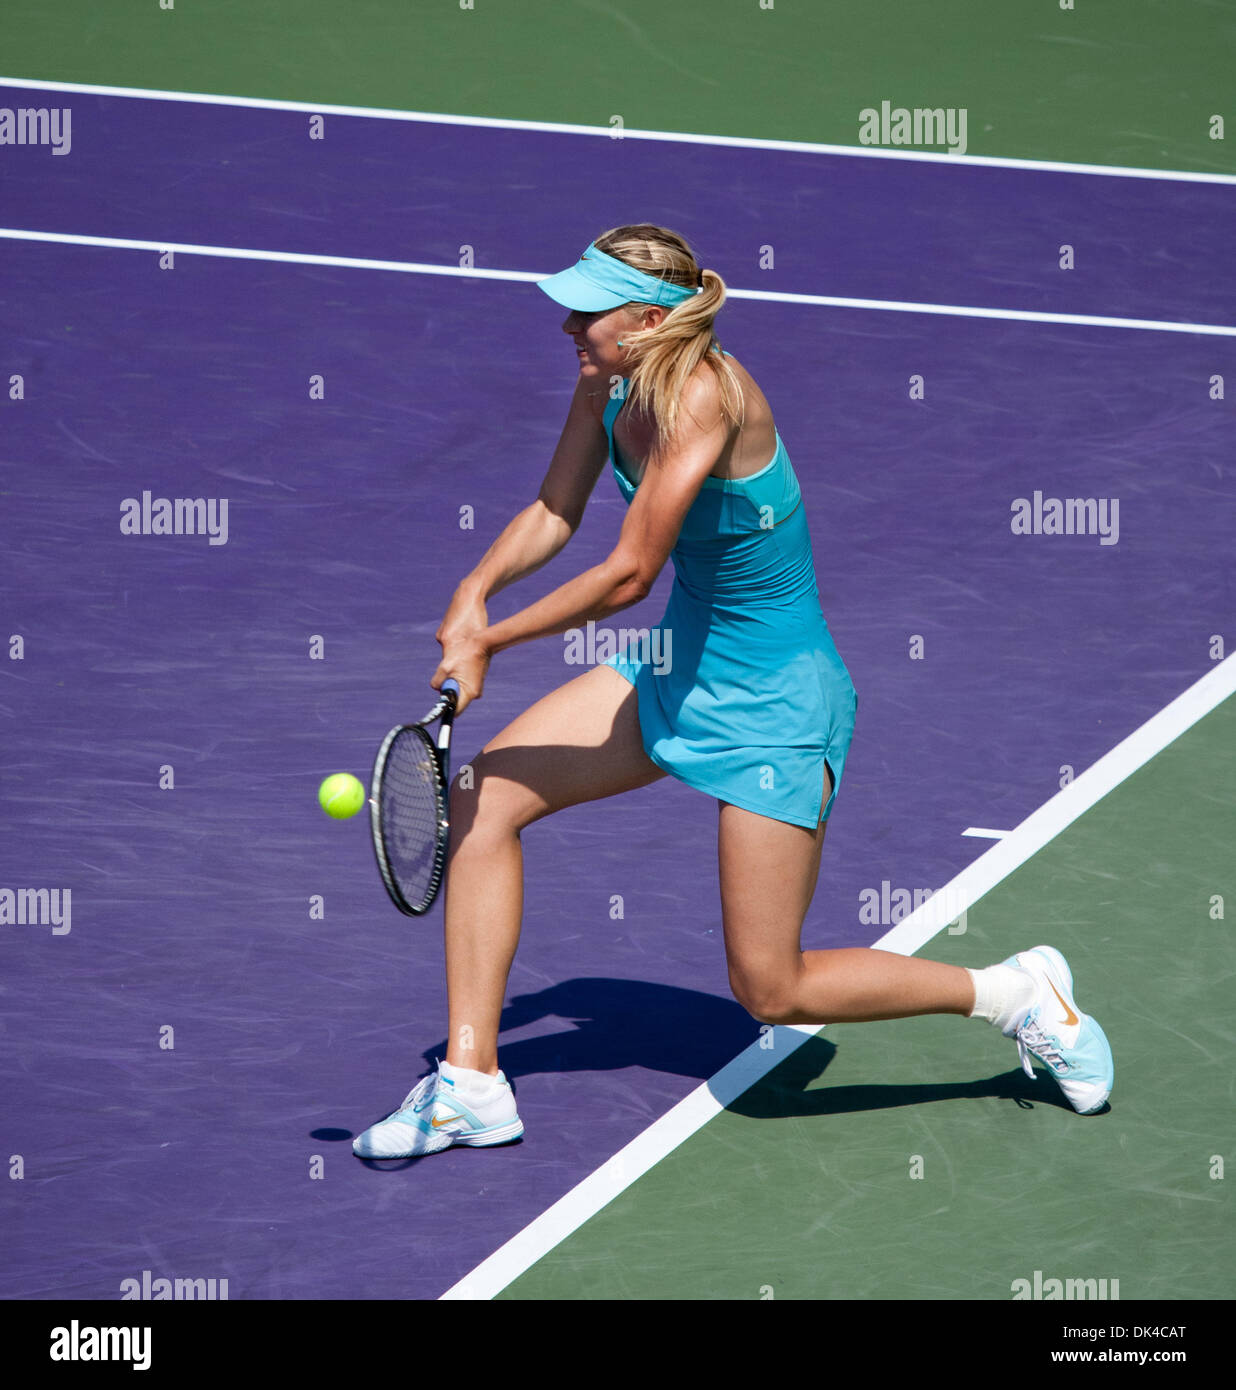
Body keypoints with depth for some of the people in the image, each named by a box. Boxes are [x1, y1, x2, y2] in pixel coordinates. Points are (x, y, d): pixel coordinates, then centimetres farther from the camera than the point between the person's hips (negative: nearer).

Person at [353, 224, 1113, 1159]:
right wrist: (479, 586, -14)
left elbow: (628, 575, -27)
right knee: (482, 794, -2)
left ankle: (1017, 994, 16)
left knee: (773, 991, -4)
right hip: (678, 669, 9)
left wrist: (489, 642, -18)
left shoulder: (704, 395, -28)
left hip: (771, 700, -9)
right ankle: (471, 1084, 7)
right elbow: (554, 512, 6)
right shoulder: (611, 382, -3)